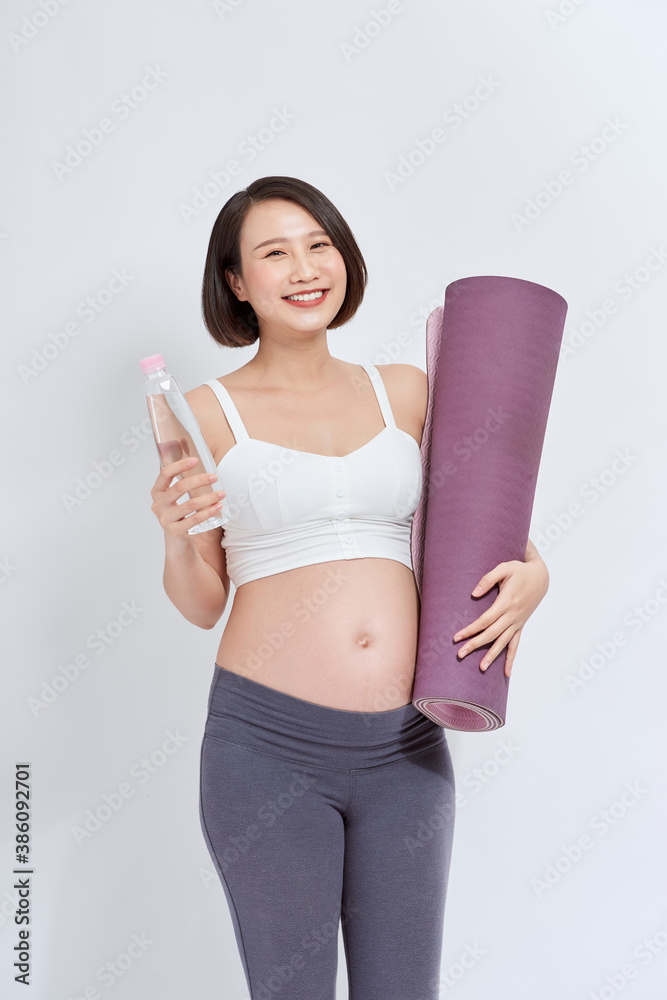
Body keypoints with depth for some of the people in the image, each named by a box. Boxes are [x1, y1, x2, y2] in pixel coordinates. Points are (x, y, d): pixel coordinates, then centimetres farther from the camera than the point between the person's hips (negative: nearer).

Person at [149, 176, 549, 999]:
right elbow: (202, 605, 4)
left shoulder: (406, 392, 7)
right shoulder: (210, 414, 1)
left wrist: (531, 576, -5)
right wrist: (176, 538, -16)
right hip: (267, 744, -2)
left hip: (405, 750, 3)